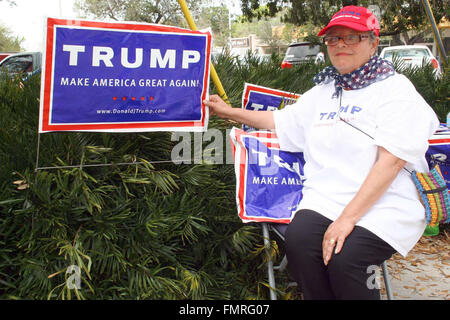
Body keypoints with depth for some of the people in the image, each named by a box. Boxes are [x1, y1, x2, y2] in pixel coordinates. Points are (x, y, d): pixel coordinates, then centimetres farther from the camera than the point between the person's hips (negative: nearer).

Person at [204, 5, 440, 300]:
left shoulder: (395, 89, -1)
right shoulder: (322, 92, 20)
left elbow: (390, 161, -13)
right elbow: (280, 121, 33)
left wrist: (348, 218, -21)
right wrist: (230, 112, 29)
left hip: (385, 207, -4)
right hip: (324, 201, 5)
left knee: (344, 259, -30)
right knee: (298, 241, -26)